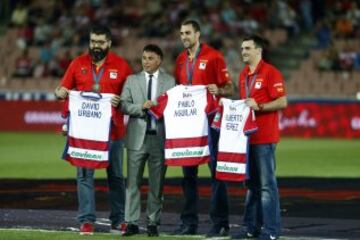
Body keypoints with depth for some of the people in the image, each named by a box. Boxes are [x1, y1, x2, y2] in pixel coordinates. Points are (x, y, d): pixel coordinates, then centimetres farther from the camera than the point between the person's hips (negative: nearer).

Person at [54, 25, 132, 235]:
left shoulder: (121, 65, 3)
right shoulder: (78, 64, 6)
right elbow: (63, 89, 9)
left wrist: (121, 101, -14)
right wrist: (61, 92, -13)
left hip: (113, 129, 0)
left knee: (116, 175, 7)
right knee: (84, 174, -3)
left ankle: (118, 220, 14)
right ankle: (86, 220, -1)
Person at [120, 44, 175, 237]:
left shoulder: (170, 81, 7)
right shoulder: (132, 80, 10)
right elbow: (123, 105, 2)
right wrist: (141, 107, -13)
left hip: (160, 138, -1)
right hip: (137, 137, 1)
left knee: (157, 183, 3)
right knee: (133, 181, -2)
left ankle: (153, 222, 10)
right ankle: (132, 222, 1)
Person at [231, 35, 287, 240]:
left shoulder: (270, 72, -9)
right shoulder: (244, 75, 16)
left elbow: (282, 102, -13)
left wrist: (259, 106, -21)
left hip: (264, 138, -8)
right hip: (247, 136, 8)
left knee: (266, 183, -7)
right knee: (251, 183, 12)